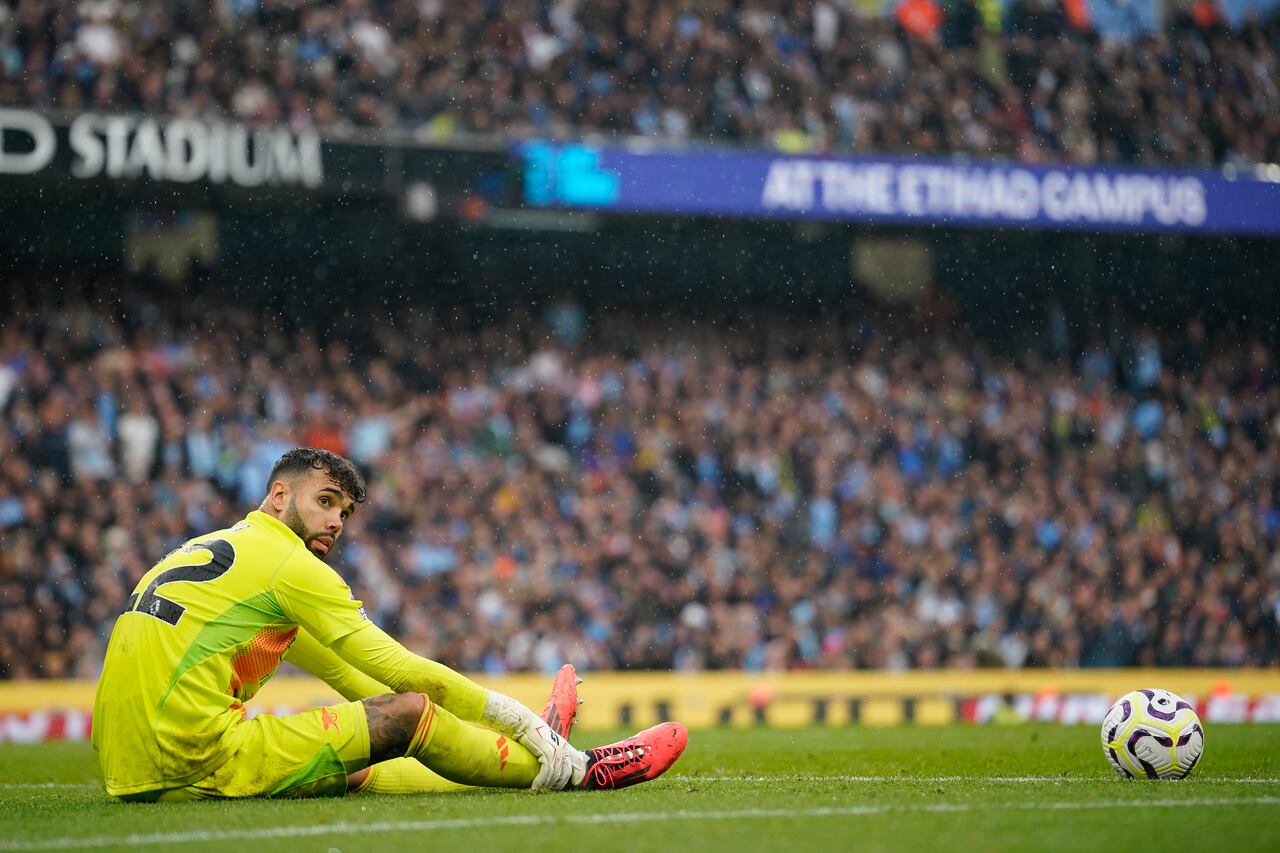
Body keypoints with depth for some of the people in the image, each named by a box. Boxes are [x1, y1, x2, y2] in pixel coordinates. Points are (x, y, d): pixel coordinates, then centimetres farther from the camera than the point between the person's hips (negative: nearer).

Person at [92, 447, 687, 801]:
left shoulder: (216, 551, 26)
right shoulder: (289, 565, -4)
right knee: (408, 713, -3)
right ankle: (578, 770, 8)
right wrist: (522, 721, 3)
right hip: (199, 764, -9)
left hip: (132, 775, 9)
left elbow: (342, 672, 29)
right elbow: (407, 675, -5)